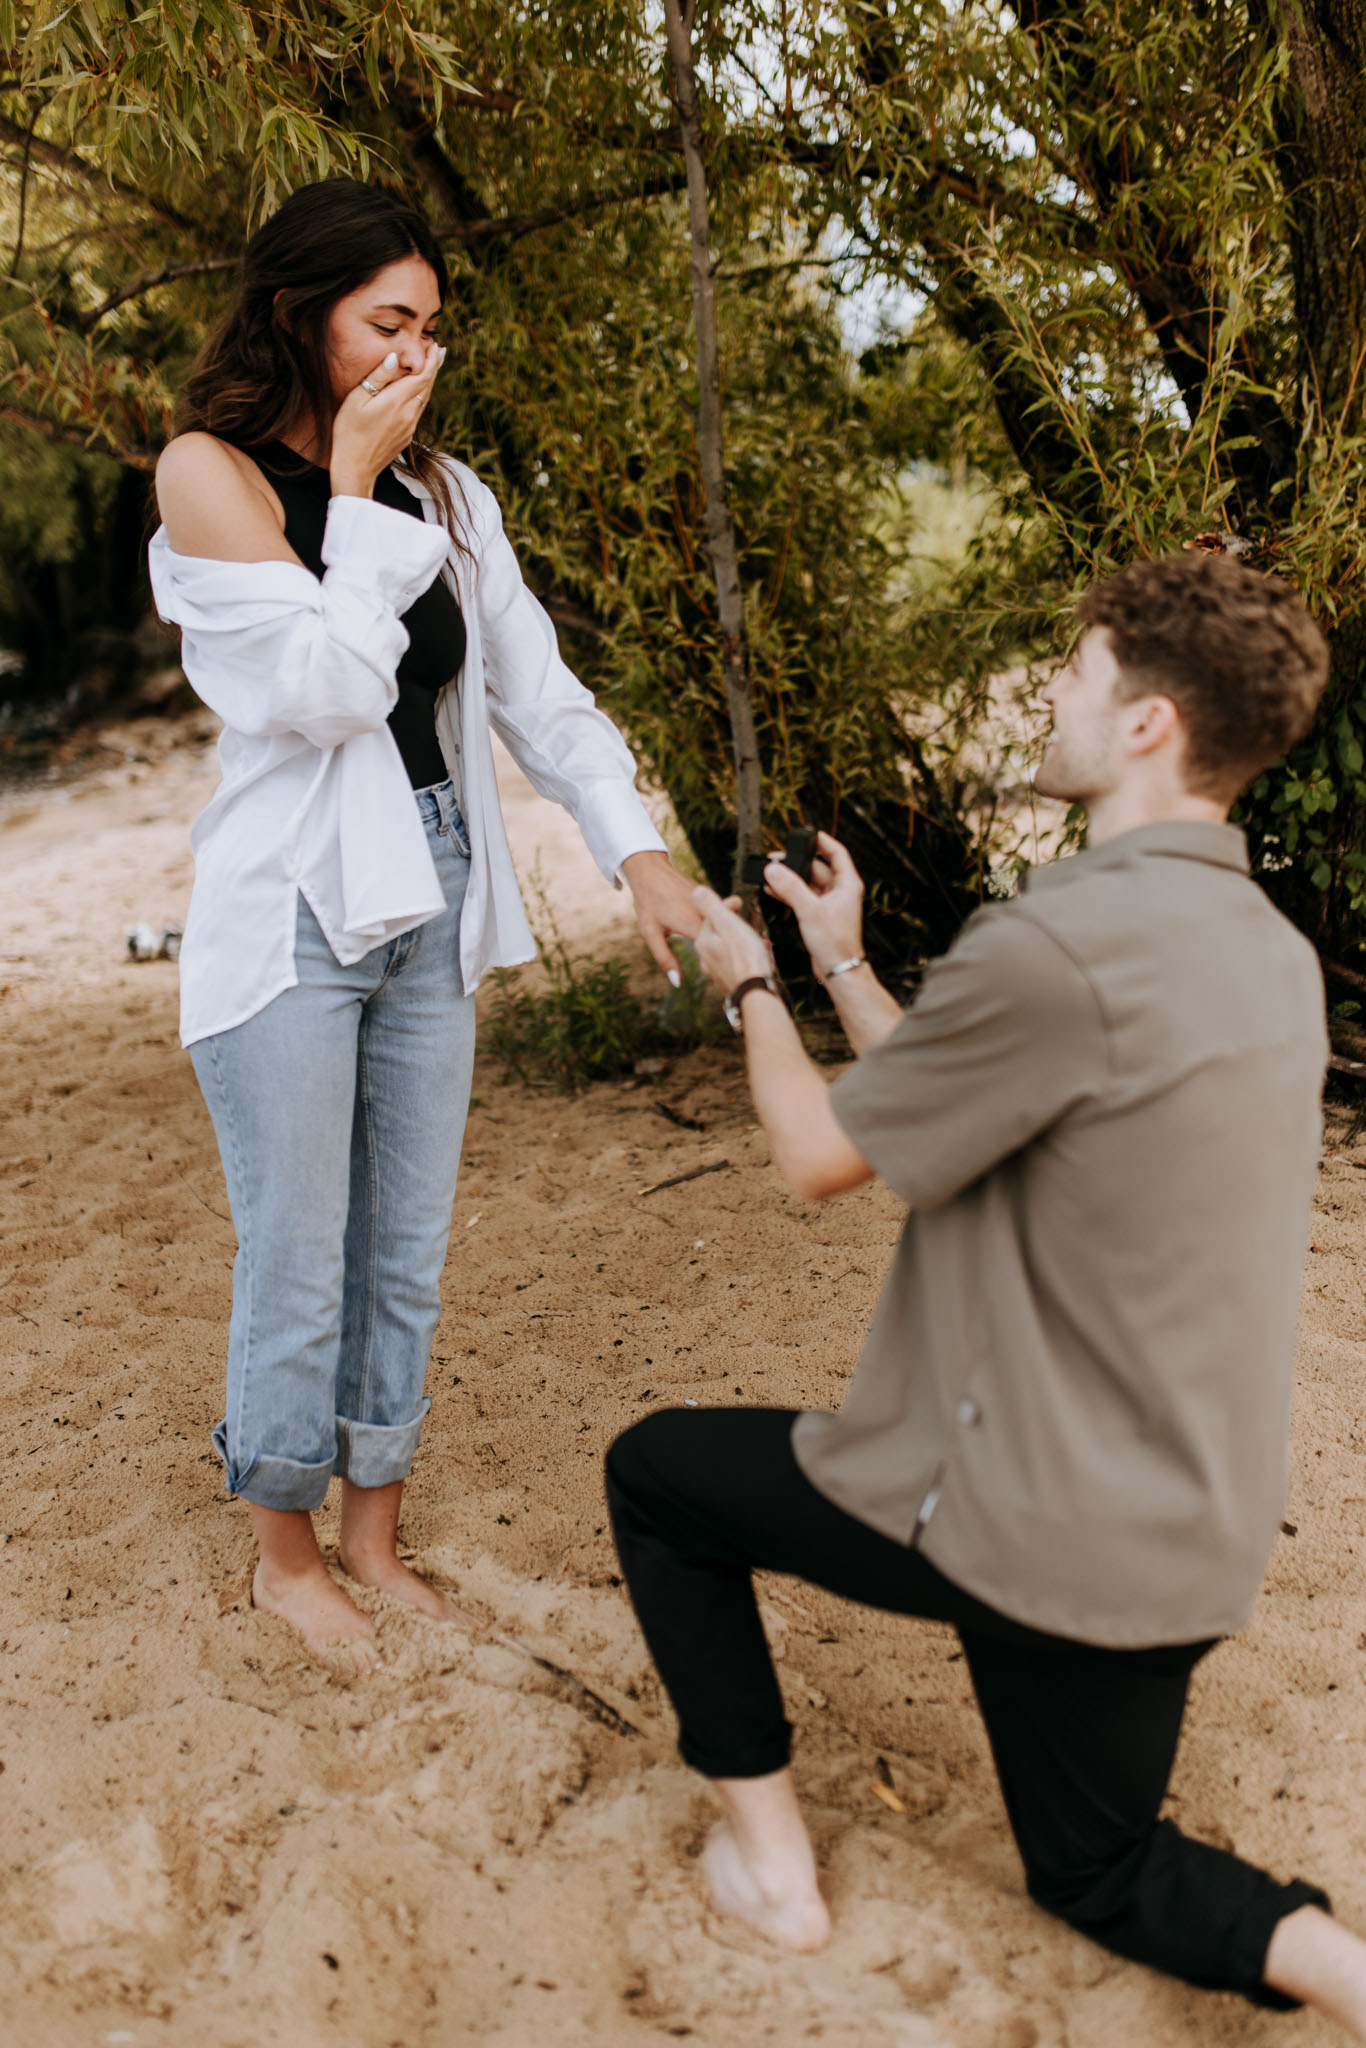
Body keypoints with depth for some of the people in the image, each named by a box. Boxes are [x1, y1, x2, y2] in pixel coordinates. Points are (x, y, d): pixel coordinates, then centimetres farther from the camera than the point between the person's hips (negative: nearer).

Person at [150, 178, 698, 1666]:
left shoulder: (446, 495, 10)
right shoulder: (209, 472, -7)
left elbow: (537, 691, 6)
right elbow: (328, 689, -17)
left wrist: (638, 850, -6)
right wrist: (357, 486, -12)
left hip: (429, 909, 6)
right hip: (290, 916, -5)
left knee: (406, 1258, 13)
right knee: (299, 1267, 4)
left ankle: (372, 1538, 31)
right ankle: (284, 1556, 26)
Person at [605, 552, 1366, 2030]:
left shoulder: (1053, 946, -26)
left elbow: (820, 1158, -11)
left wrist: (754, 990, 6)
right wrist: (844, 969, 17)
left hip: (1021, 1522, -8)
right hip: (1191, 1534, 8)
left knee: (655, 1471, 15)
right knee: (1100, 1876, 28)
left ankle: (768, 1854, 21)